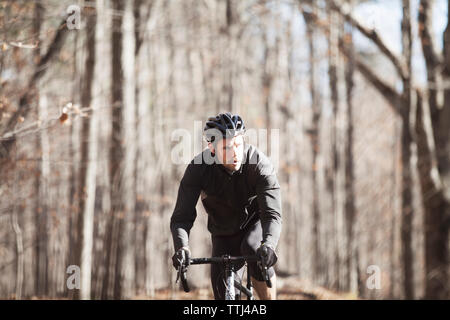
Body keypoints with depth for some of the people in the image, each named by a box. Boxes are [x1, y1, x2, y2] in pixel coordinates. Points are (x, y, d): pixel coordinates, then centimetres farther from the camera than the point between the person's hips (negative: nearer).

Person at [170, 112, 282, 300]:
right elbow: (181, 217, -29)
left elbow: (272, 215, -38)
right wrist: (181, 248, -50)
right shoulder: (198, 168, -25)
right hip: (224, 233, 2)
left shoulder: (259, 163, -30)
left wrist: (268, 245, -58)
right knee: (222, 290, -7)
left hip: (256, 222, -2)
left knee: (253, 249, -33)